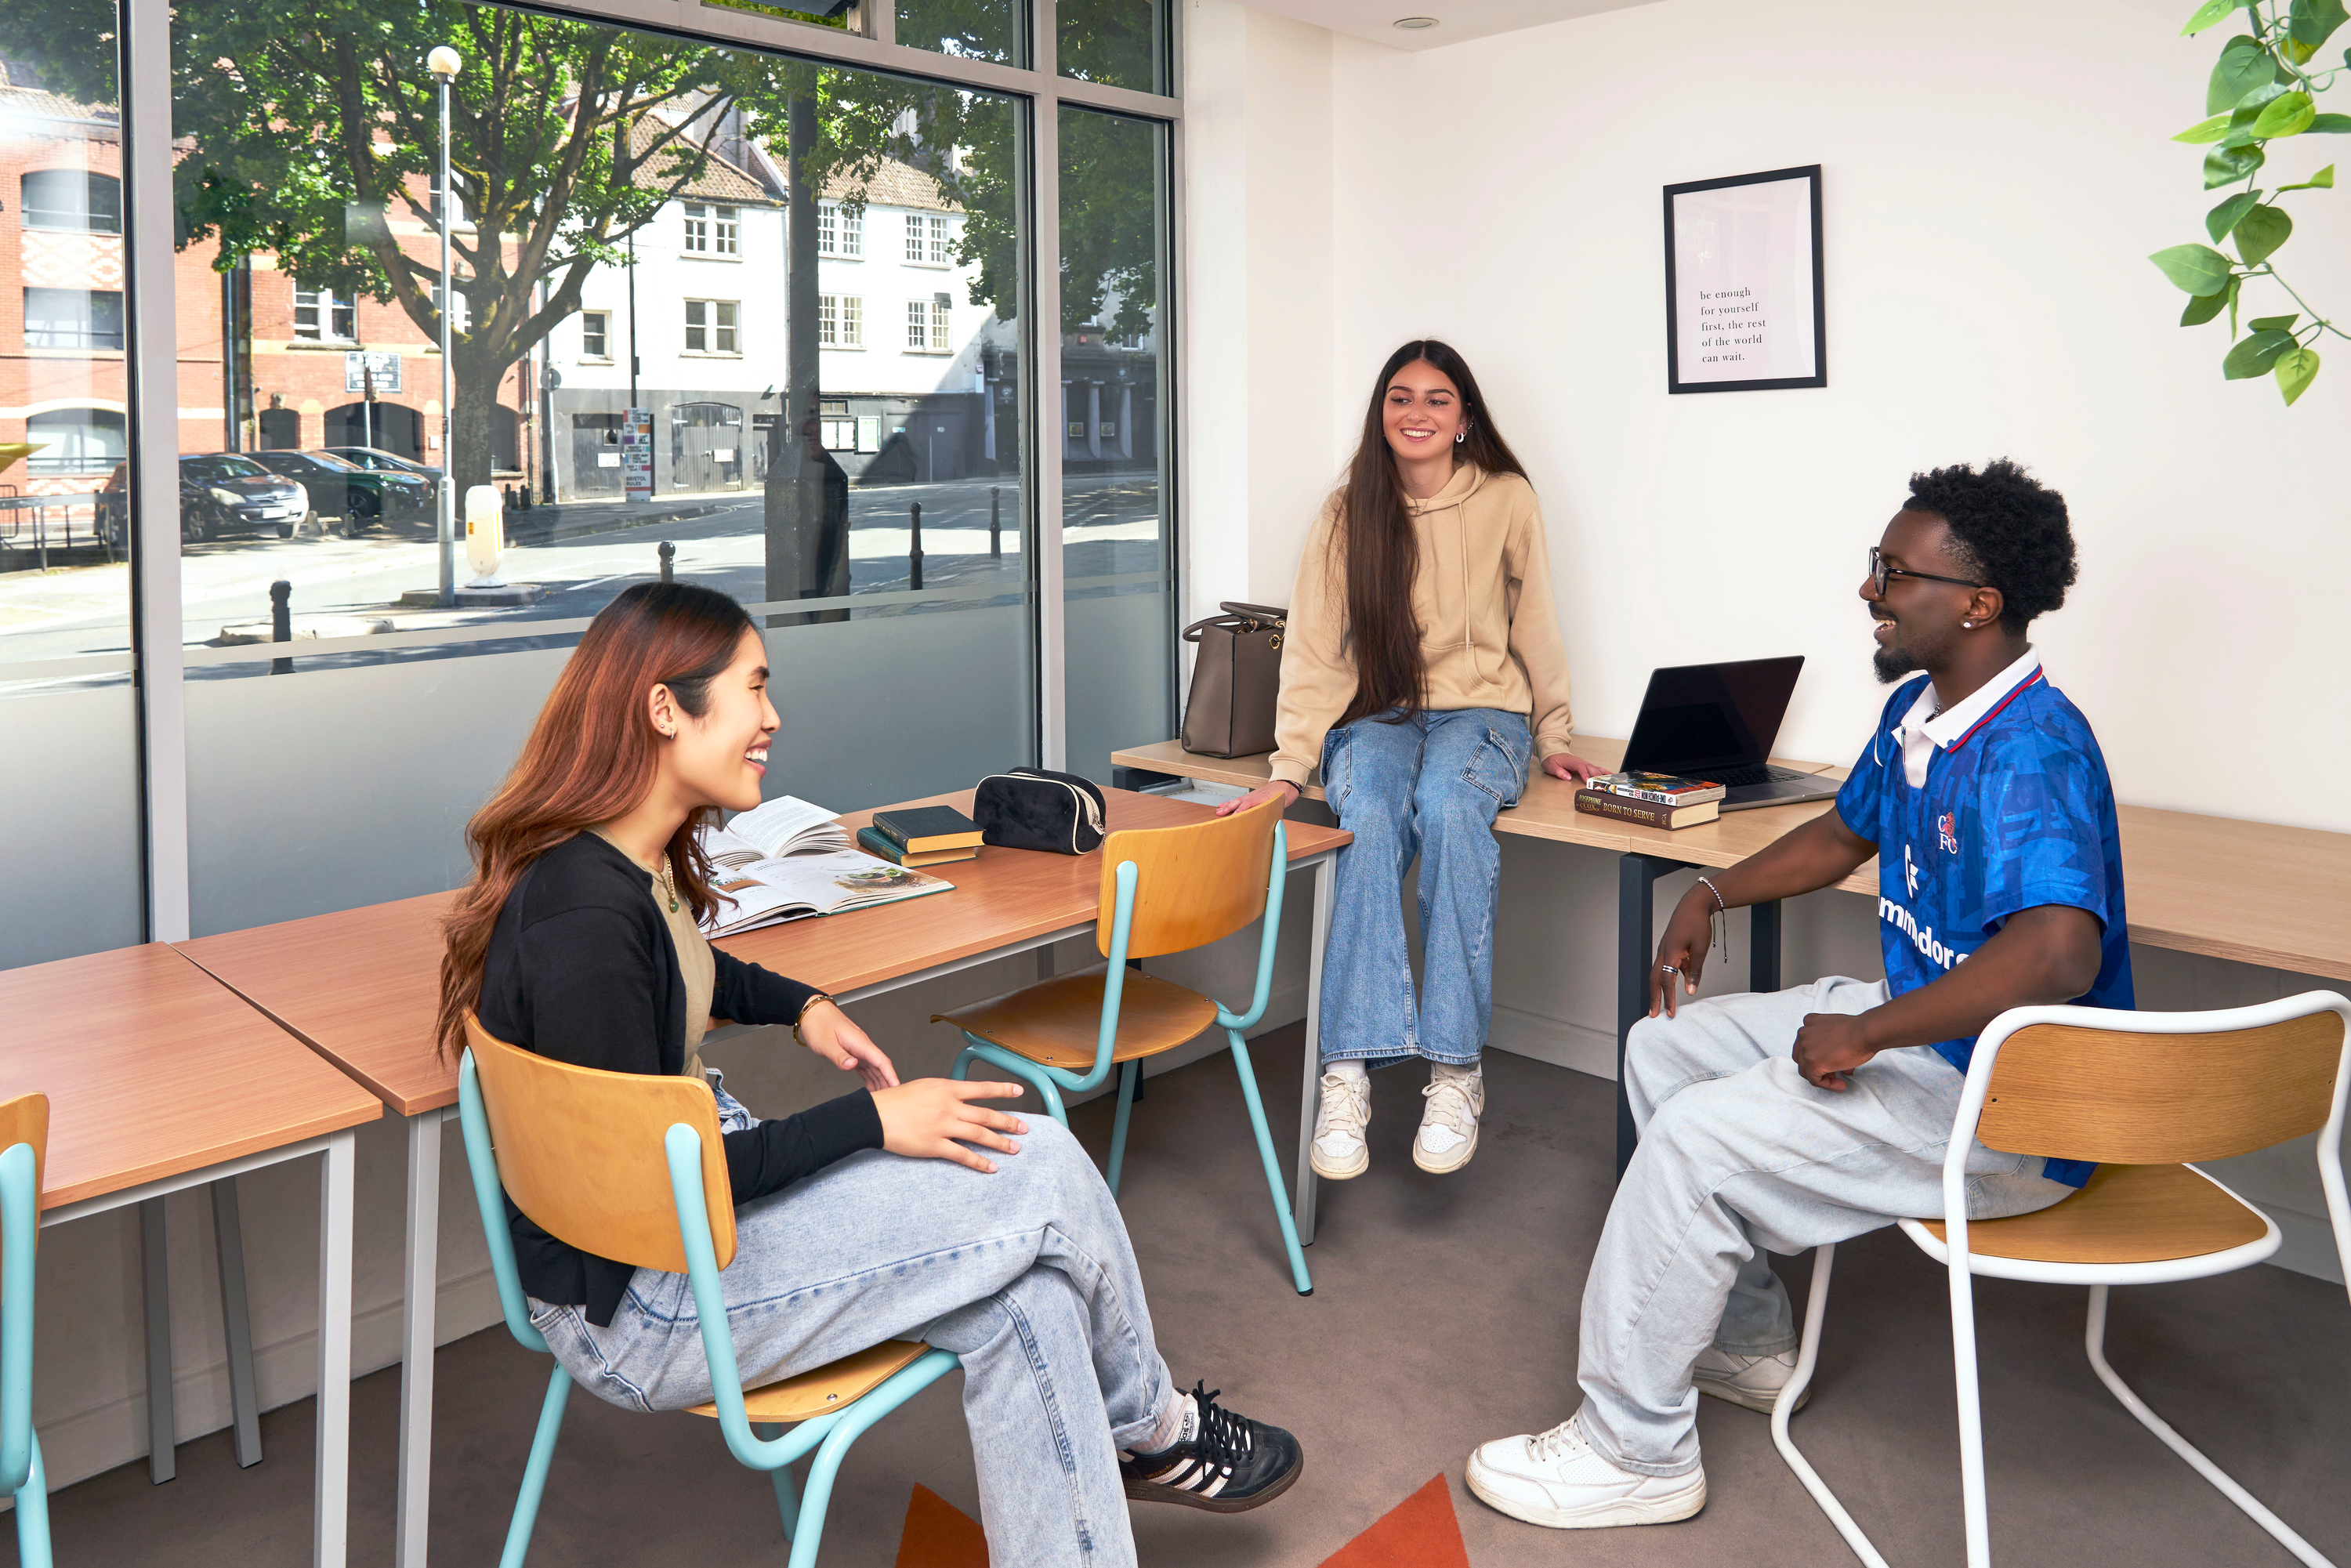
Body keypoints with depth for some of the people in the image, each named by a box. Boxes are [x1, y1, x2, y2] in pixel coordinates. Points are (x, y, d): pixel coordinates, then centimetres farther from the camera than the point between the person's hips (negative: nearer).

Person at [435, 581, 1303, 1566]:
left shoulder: (641, 859, 2)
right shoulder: (580, 918, -28)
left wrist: (801, 1006, 7)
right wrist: (872, 1121, -20)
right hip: (637, 1306, -9)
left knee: (1027, 1293, -11)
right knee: (1044, 1181, -13)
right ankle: (1153, 1430, 16)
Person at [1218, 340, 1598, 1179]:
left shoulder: (1507, 501, 1)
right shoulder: (1348, 513, 2)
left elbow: (1535, 630, 9)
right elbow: (1314, 649, -3)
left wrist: (1555, 740, 10)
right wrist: (1288, 770, -13)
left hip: (1481, 710, -1)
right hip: (1377, 715, 1)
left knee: (1450, 807, -36)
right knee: (1369, 819, -34)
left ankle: (1455, 1071, -32)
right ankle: (1347, 1077, -38)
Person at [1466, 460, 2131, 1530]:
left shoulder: (2031, 751, -27)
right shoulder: (1918, 712, 6)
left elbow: (2057, 951, -42)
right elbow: (1845, 833, 24)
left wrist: (1865, 1035, -32)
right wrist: (1713, 896, 13)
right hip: (1915, 1022, 10)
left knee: (1695, 1141, -20)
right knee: (1664, 1049, 12)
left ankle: (1631, 1452, -2)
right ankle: (1746, 1343, 25)